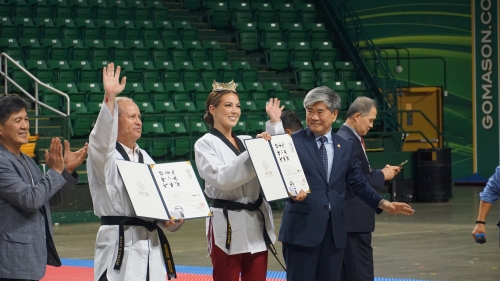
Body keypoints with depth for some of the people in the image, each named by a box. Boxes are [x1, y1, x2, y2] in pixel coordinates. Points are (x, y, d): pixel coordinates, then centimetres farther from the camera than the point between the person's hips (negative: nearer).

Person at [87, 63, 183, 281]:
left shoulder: (145, 158, 17)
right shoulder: (102, 154, -5)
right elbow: (101, 138, -28)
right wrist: (110, 97, -39)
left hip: (150, 241, 7)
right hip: (120, 244, -7)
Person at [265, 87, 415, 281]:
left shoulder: (345, 147, 12)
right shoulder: (293, 141, -3)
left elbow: (358, 183, 15)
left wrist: (383, 203, 2)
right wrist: (275, 124, -23)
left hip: (335, 229, 5)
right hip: (302, 228, -5)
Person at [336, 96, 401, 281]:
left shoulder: (347, 138, 14)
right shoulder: (347, 142, -18)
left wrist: (382, 173, 7)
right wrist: (382, 176, -10)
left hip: (351, 217, 11)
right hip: (354, 218, -11)